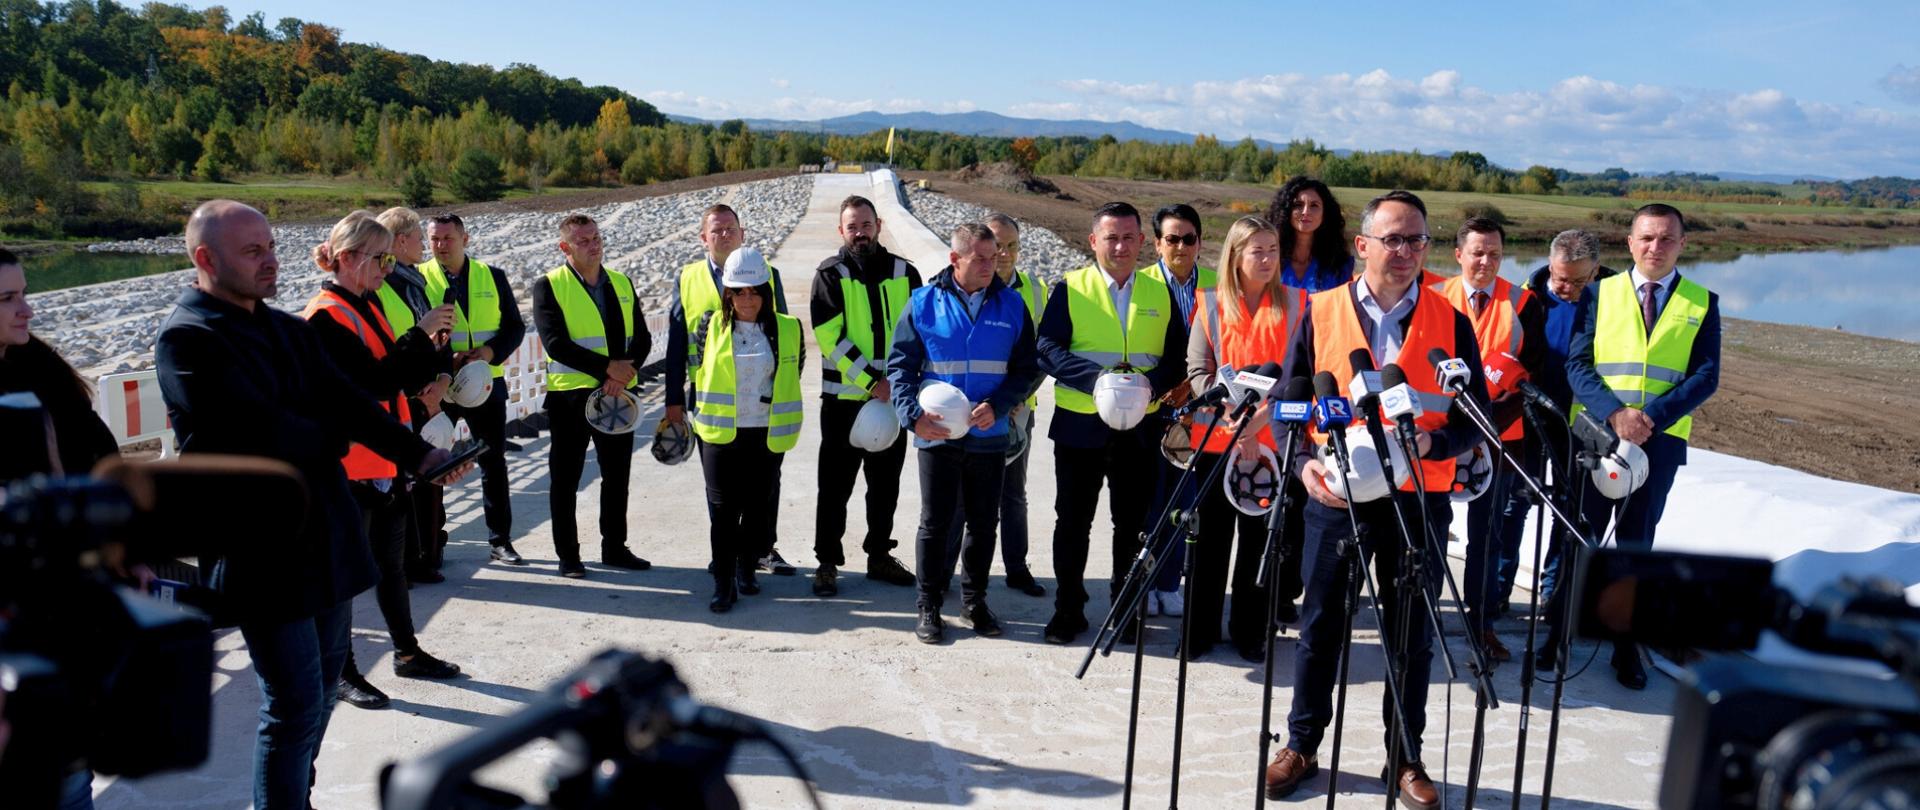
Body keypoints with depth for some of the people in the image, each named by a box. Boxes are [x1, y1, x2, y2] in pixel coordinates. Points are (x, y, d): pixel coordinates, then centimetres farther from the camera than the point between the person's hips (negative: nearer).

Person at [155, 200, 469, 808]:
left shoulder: (291, 330, 11)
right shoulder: (186, 339, -13)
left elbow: (348, 403, 1)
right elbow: (262, 430, -23)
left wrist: (419, 455, -14)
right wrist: (333, 439, -4)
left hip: (325, 535, 8)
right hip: (261, 549, -8)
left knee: (322, 683, 18)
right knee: (297, 703, -5)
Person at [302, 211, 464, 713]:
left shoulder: (367, 306, 12)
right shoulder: (326, 317, -16)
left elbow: (399, 379, 13)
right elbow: (373, 384, -25)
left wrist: (429, 350, -2)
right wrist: (420, 335, -21)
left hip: (385, 459, 9)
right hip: (349, 463, -9)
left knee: (392, 562, 18)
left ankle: (407, 652, 31)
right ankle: (342, 674, 16)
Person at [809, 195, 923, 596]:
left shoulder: (904, 273, 6)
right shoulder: (830, 275, -4)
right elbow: (831, 336, -13)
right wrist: (872, 380, -18)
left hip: (894, 398, 3)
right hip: (843, 398, -3)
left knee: (886, 484, 13)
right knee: (835, 485, 3)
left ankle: (879, 556, 27)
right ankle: (827, 561, 15)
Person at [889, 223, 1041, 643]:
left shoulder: (1012, 304, 2)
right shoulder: (924, 303, -2)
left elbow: (1028, 369, 4)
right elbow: (900, 364, 0)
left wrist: (998, 406, -12)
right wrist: (913, 415, -14)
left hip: (990, 436, 2)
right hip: (937, 435, -2)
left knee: (984, 523, 12)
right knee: (935, 523, 6)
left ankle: (974, 599, 29)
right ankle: (929, 606, 18)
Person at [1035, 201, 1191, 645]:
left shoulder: (1161, 293, 9)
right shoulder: (1069, 289, 1)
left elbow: (1178, 356, 6)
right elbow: (1046, 347, -9)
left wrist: (1151, 380, -15)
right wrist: (1096, 376, -22)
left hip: (1139, 428, 2)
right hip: (1079, 425, -2)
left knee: (1132, 523, 10)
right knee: (1073, 522, 6)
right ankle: (1068, 609, 19)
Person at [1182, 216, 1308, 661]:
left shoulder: (1294, 304, 3)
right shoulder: (1210, 305, 3)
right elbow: (1198, 372, -2)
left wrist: (1261, 418, -17)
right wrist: (1233, 419, -17)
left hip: (1272, 441, 0)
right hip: (1216, 438, 0)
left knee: (1261, 538, 6)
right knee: (1210, 537, 6)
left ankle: (1249, 631, 18)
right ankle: (1200, 629, 17)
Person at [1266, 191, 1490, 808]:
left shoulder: (1450, 323, 2)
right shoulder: (1320, 313, 1)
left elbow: (1476, 418, 3)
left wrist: (1430, 441, -17)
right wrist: (1303, 462, -12)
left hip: (1418, 500, 0)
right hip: (1334, 496, 0)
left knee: (1411, 635, 10)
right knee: (1320, 625, 10)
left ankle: (1406, 759, 27)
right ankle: (1302, 745, 27)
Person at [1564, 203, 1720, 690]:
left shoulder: (1702, 303, 6)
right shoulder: (1602, 293, 6)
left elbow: (1706, 375, -1)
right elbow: (1577, 364, -2)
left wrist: (1653, 415, -17)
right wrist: (1614, 412, -17)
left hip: (1660, 439, 0)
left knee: (1636, 542, 9)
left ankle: (1627, 645, 18)